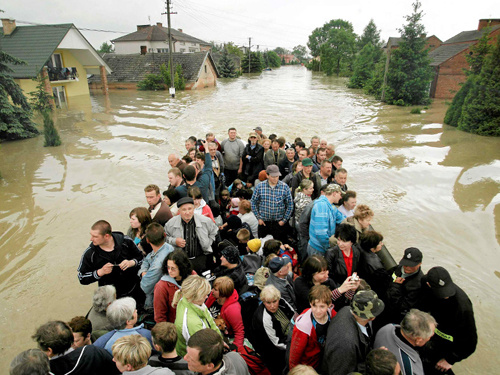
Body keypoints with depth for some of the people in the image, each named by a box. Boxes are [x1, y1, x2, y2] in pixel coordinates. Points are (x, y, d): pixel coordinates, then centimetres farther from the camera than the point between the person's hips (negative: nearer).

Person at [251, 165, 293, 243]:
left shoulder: (284, 187, -7)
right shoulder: (260, 186, -6)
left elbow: (290, 205, 0)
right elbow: (254, 203, 5)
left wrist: (284, 220, -3)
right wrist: (258, 218, 1)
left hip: (279, 223, -1)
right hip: (263, 222, 1)